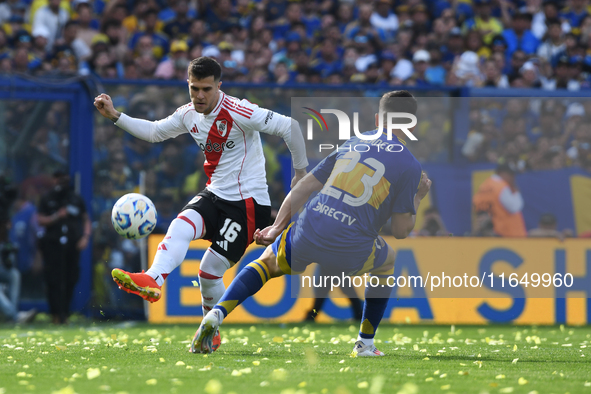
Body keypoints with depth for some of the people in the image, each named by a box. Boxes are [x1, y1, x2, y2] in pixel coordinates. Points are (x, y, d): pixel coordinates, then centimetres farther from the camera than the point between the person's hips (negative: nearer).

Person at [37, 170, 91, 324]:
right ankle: (56, 313, -8)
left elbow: (86, 219, 16)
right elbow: (40, 220, 1)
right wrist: (57, 216, -13)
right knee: (54, 280, -10)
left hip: (72, 244, 2)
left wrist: (85, 237, 2)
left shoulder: (76, 199, 12)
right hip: (52, 244, -2)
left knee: (71, 280, 1)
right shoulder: (47, 199, 6)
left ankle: (64, 313, 13)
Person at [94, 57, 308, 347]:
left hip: (248, 202, -6)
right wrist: (115, 116, 9)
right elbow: (154, 132, 20)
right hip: (214, 195, 6)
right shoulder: (189, 114, 4)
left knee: (210, 272, -7)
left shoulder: (238, 113, -19)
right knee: (181, 225, -25)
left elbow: (289, 126, -16)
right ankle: (151, 281, -38)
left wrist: (301, 171, -6)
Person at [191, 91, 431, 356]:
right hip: (349, 251, -2)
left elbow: (303, 187, 15)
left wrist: (277, 227, 17)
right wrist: (416, 198, 23)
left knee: (267, 262, 30)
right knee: (387, 262, 33)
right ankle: (365, 343, 29)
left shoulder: (353, 143, 19)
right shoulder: (409, 165, 5)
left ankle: (216, 315, 5)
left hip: (307, 235, 2)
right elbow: (401, 231, 7)